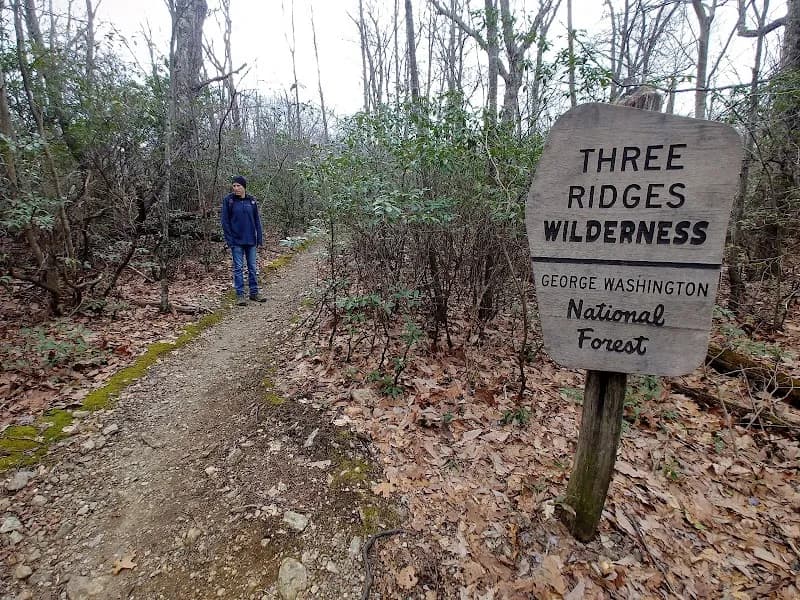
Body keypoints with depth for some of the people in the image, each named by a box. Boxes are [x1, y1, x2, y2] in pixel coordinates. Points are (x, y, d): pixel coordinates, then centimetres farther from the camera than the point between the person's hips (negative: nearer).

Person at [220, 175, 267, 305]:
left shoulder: (251, 200, 5)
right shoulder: (228, 200, -3)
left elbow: (257, 220, 9)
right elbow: (224, 221, -4)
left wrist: (259, 237, 3)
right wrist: (229, 239, -10)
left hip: (251, 240, 3)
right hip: (236, 241, -3)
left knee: (253, 267, 9)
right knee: (238, 268, 3)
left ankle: (254, 293, 19)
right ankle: (240, 295, 10)